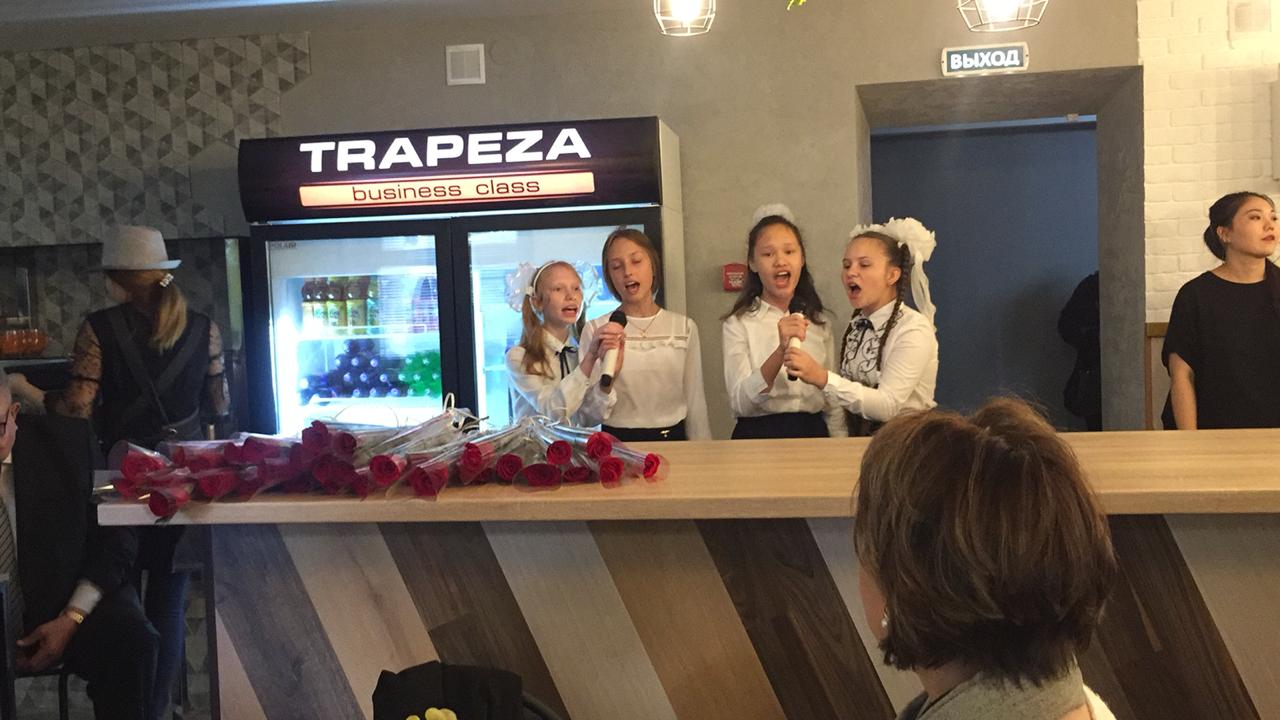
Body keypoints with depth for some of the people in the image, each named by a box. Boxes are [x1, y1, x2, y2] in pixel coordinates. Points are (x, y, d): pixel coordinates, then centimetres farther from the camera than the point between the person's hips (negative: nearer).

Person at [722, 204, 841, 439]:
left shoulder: (818, 322, 8)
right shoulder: (738, 324, -4)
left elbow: (833, 402, 14)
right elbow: (740, 403, -16)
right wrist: (781, 351, -26)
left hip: (813, 431, 3)